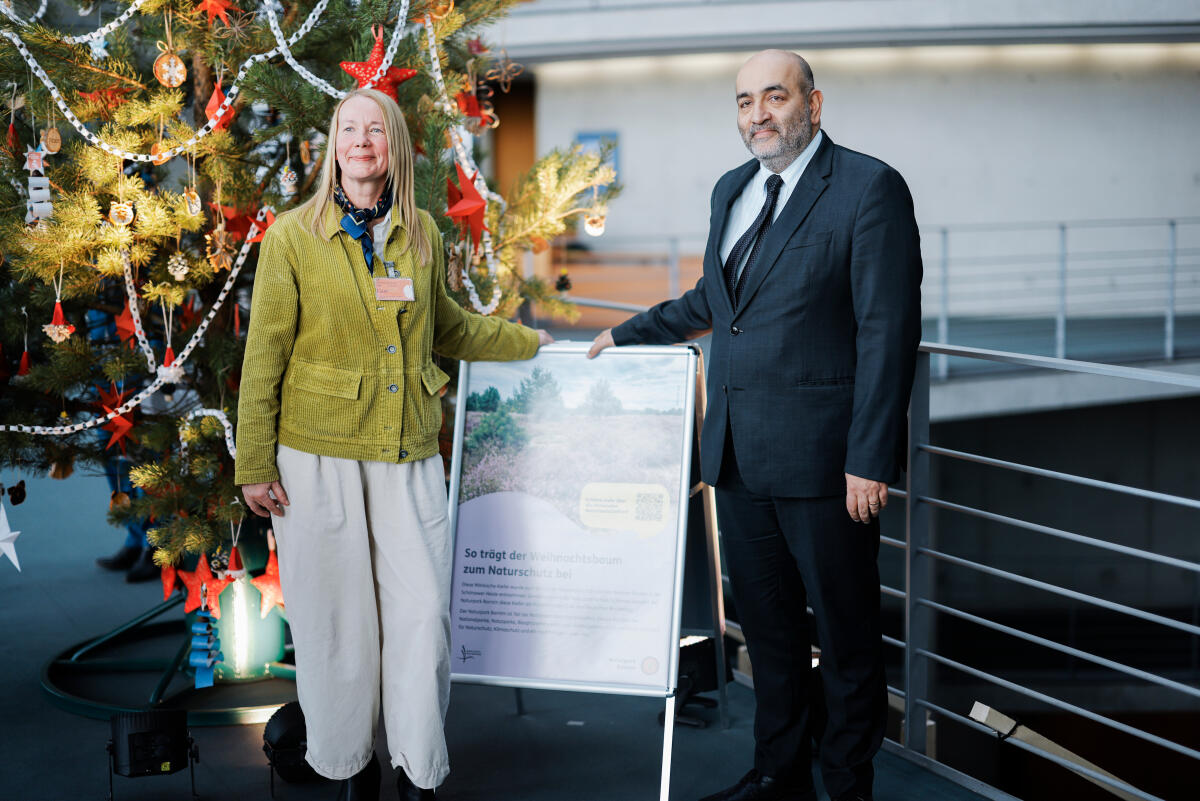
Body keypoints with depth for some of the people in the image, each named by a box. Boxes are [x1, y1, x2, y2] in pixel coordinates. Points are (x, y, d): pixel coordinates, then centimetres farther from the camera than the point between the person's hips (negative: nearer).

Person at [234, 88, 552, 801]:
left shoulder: (423, 234, 8)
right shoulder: (294, 236, -2)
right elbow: (264, 355, -1)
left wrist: (528, 341, 28)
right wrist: (255, 464, -3)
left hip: (409, 454, 3)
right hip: (320, 454, -2)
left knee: (424, 612, 1)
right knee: (335, 615, 5)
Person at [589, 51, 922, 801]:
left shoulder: (870, 187, -9)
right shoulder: (732, 189, 14)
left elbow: (889, 331, -13)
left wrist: (870, 459, -17)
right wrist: (627, 335, 33)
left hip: (822, 456, -7)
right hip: (739, 455, 7)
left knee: (847, 631, 6)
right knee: (767, 625, 16)